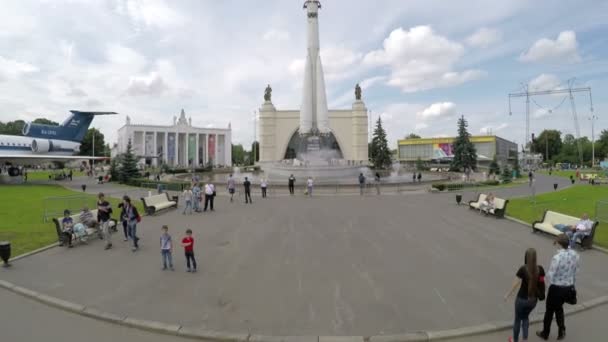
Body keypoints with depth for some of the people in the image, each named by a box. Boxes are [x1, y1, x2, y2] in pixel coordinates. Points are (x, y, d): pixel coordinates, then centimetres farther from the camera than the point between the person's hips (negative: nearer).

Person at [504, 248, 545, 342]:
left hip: (522, 299, -4)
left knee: (518, 319, 17)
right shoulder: (540, 269, -9)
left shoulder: (523, 269, -20)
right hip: (533, 300, 4)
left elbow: (515, 285, -15)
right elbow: (542, 283, 0)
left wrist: (507, 295, -2)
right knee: (525, 317, 28)